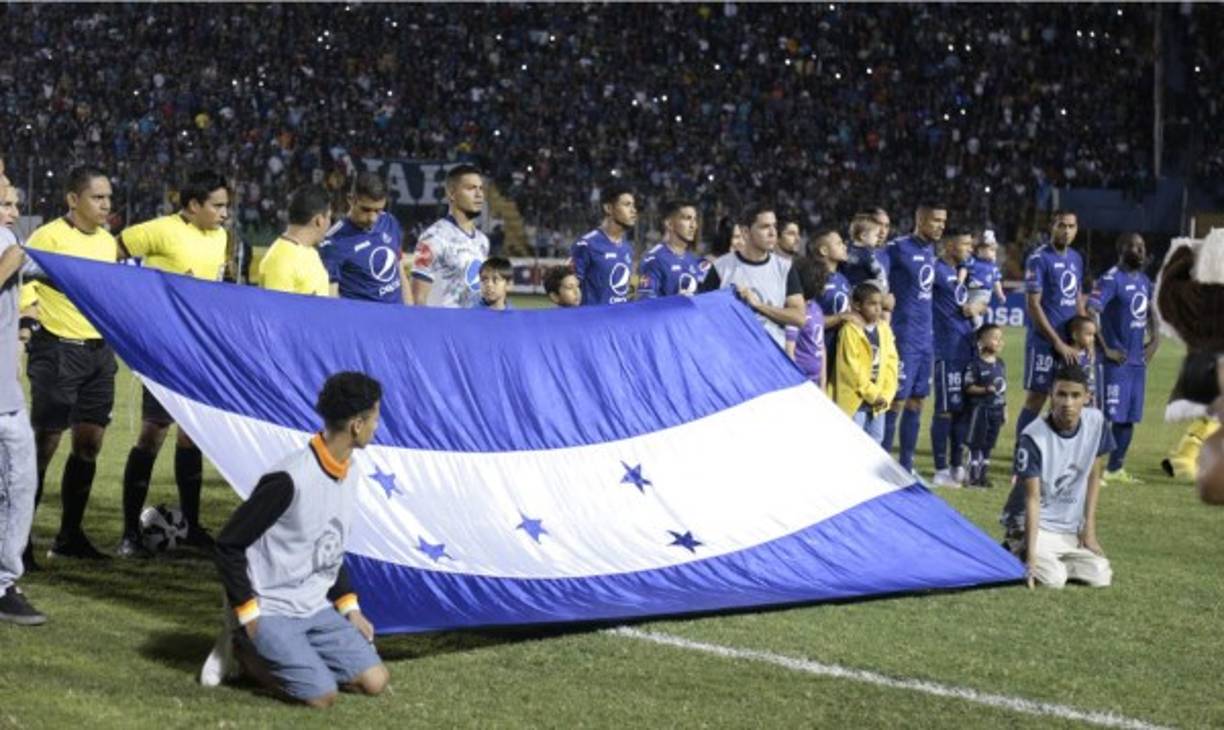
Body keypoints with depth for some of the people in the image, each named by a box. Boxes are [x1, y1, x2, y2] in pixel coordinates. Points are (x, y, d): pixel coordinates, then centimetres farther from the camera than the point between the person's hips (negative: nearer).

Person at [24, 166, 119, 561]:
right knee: (45, 443, -5)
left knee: (90, 443, 7)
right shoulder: (48, 237, -10)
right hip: (59, 351, -7)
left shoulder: (108, 241, 11)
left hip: (100, 351, 7)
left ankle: (70, 534, 17)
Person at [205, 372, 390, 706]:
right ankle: (243, 646, 4)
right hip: (271, 612, -7)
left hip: (318, 608, 7)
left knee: (374, 681, -3)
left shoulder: (350, 475, 3)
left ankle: (280, 653, 12)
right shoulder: (289, 480, -24)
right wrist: (249, 614, -15)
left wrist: (349, 606, 7)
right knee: (321, 695, -17)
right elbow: (228, 544, -18)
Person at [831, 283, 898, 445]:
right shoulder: (850, 330, -12)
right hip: (855, 398, -7)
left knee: (875, 439, 14)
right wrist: (871, 394, -14)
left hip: (878, 401, 7)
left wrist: (886, 394, -4)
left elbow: (891, 363, 7)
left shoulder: (884, 329, 7)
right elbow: (852, 367, -15)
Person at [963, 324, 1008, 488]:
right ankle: (973, 475, 5)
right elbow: (968, 387, -14)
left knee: (988, 444, 11)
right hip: (979, 408, -6)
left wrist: (1004, 410, 16)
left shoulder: (1000, 364, 9)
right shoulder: (976, 364, -12)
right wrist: (985, 389, -27)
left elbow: (1003, 389, 15)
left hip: (996, 409, 6)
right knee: (976, 443, -1)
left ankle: (983, 474, 19)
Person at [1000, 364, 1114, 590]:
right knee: (1053, 579, -26)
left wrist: (1089, 526, 1)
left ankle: (1052, 561, 14)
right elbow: (1032, 498, -22)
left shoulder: (1096, 422, -7)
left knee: (1101, 577, -11)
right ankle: (1018, 553, 5)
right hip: (1035, 524, -5)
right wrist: (1031, 554, -28)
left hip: (1071, 528, 5)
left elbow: (1093, 476, 7)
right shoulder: (1033, 437, -21)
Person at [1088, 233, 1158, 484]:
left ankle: (1116, 468, 19)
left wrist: (1154, 340, 12)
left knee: (1129, 417, 11)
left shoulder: (1144, 281, 14)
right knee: (1107, 414, -8)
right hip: (1116, 360, -8)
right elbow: (1089, 314, -21)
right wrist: (1106, 349, -19)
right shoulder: (1111, 279, -13)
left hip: (1138, 360, 8)